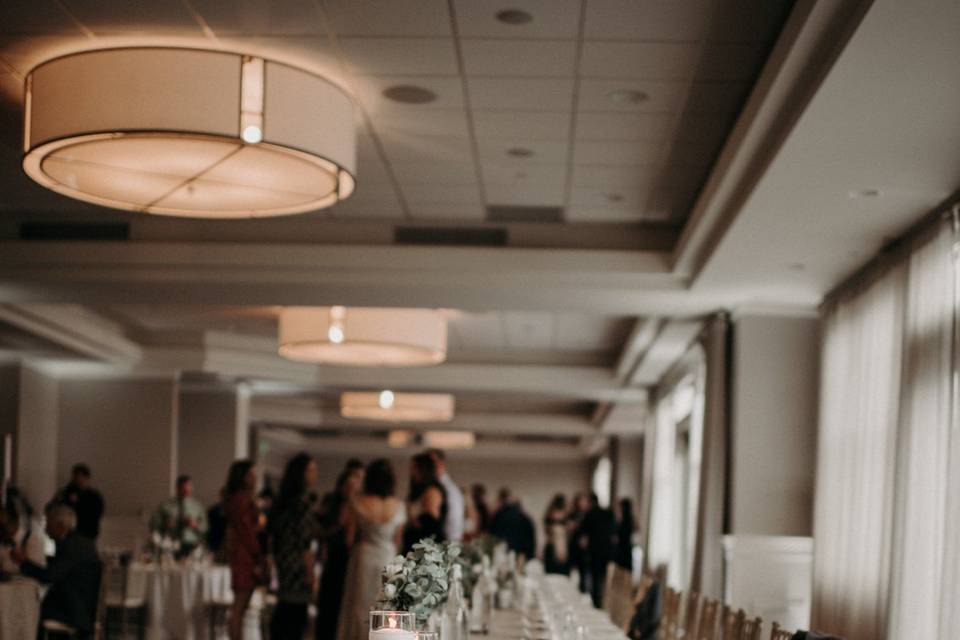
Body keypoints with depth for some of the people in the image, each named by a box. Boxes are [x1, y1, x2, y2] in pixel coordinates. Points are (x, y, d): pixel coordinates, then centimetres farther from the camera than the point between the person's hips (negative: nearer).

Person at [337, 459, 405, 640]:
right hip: (388, 557, 2)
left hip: (363, 557, -2)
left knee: (360, 609, 6)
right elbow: (397, 538, 3)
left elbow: (349, 537, -4)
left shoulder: (358, 503, -10)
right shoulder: (398, 506, -5)